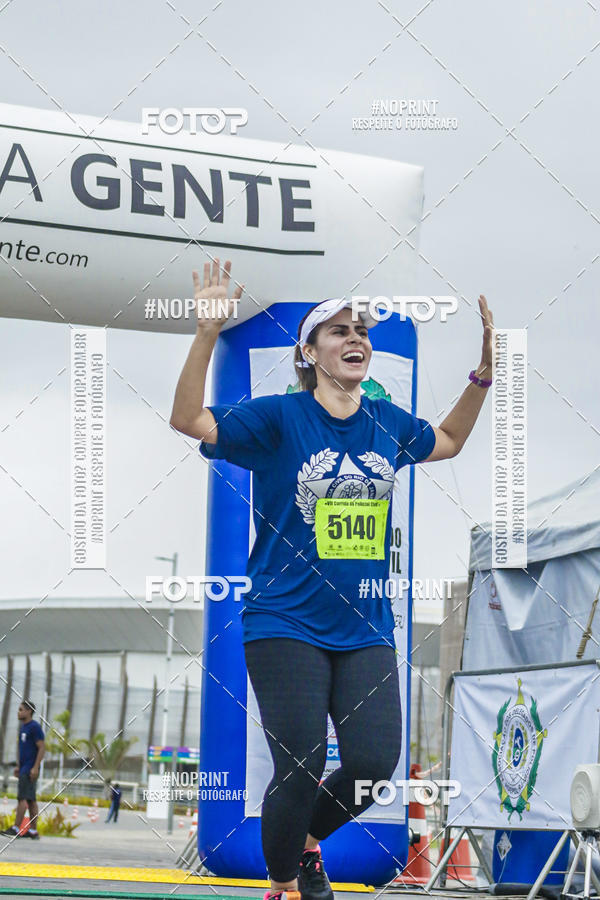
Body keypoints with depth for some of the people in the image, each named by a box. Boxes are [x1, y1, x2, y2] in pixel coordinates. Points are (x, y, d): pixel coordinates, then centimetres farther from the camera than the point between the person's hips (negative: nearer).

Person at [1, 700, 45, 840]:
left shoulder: (35, 727, -12)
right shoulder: (22, 727, 16)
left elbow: (42, 747, -16)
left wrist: (35, 767, -20)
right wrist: (18, 766, 19)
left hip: (30, 769, -9)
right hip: (24, 768, 9)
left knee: (22, 797, -11)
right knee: (31, 799, 7)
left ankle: (16, 828, -12)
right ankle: (33, 831, 7)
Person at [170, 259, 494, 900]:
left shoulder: (387, 422, 8)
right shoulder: (279, 418, -6)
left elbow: (448, 441, 28)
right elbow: (189, 420, -14)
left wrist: (486, 365, 17)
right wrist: (208, 332, -25)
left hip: (365, 628, 4)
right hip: (286, 624, -4)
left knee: (375, 762, -7)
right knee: (301, 770, -7)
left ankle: (307, 840, 25)